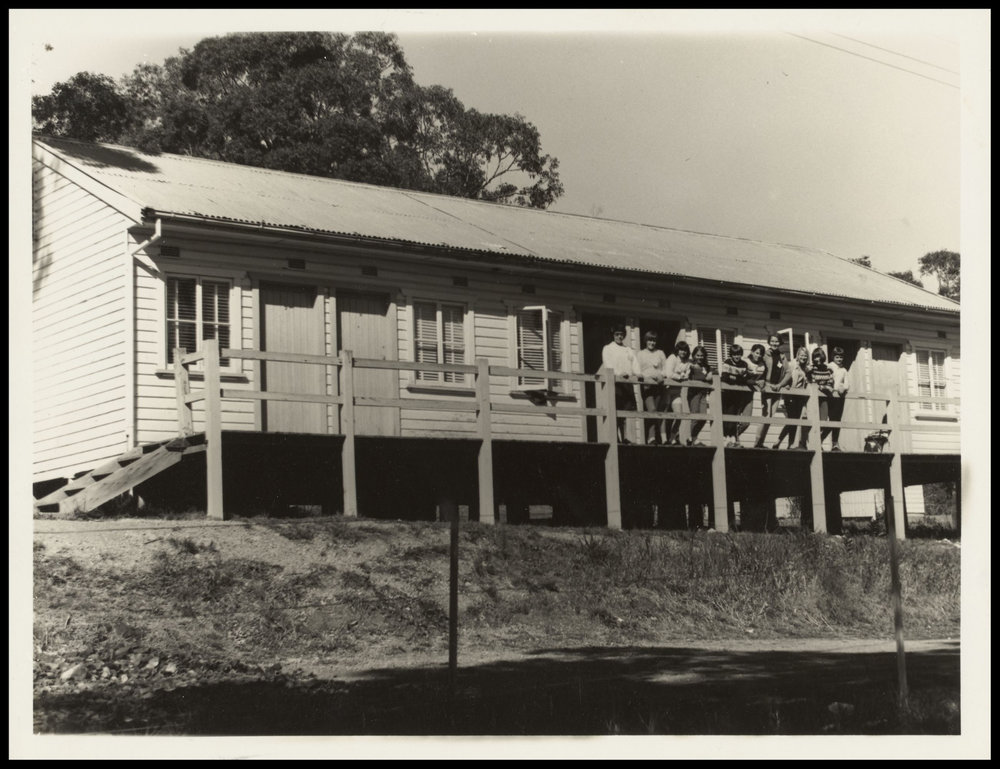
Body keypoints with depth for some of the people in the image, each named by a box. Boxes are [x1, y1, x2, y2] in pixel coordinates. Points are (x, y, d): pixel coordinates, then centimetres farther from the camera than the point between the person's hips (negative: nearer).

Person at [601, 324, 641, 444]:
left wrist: (638, 373, -8)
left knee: (624, 411, 2)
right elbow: (608, 365, -7)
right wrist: (618, 374, -23)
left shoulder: (628, 349, 23)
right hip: (615, 381, -5)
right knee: (615, 411, -9)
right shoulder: (608, 348, 6)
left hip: (628, 382, 5)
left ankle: (622, 437, 6)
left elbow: (634, 363, 13)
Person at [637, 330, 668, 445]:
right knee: (651, 409, -20)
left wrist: (661, 376, -7)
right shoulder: (641, 354, 13)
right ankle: (651, 438, -25)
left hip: (659, 385, 3)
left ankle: (657, 438, 8)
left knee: (659, 412, 0)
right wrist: (645, 377, -11)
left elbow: (665, 369, 13)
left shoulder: (660, 353, 18)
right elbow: (637, 370, 7)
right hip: (646, 384, -3)